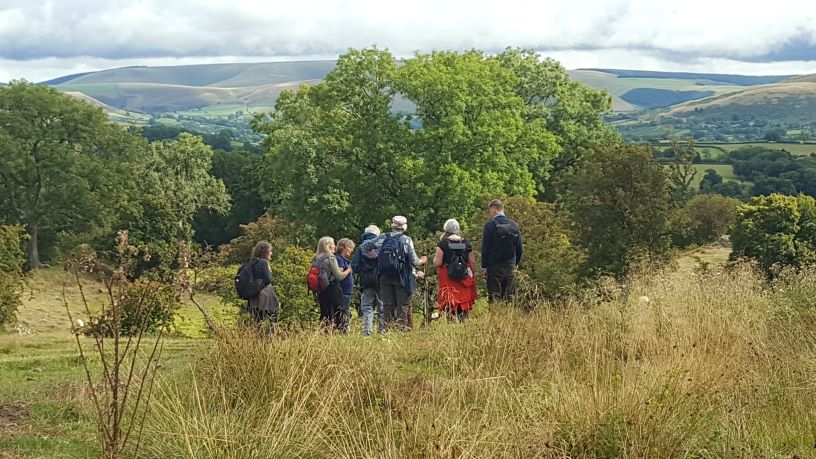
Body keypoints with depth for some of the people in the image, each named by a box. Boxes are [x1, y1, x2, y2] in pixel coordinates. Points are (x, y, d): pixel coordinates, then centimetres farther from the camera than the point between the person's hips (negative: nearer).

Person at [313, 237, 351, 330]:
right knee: (338, 315, -2)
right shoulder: (331, 258, -11)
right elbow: (339, 276, -10)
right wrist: (349, 270, 5)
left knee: (324, 315, 9)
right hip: (332, 290, -7)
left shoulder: (316, 259, 8)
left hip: (321, 290, 7)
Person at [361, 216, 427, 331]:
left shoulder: (383, 238, 3)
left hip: (384, 277, 3)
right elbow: (414, 262, -6)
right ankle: (402, 325, 0)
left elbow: (364, 246, 3)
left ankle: (388, 325, 9)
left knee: (388, 304, 8)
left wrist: (375, 256, 13)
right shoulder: (406, 240, -5)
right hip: (401, 278, -3)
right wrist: (422, 261, 15)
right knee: (403, 304, 4)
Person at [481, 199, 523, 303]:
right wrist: (516, 263, 17)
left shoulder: (490, 225, -9)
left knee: (494, 298, -4)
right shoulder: (514, 225, 6)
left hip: (494, 267, -5)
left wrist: (484, 266, -4)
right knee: (508, 297, 11)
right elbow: (519, 248, 9)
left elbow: (485, 247, -9)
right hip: (510, 267, 5)